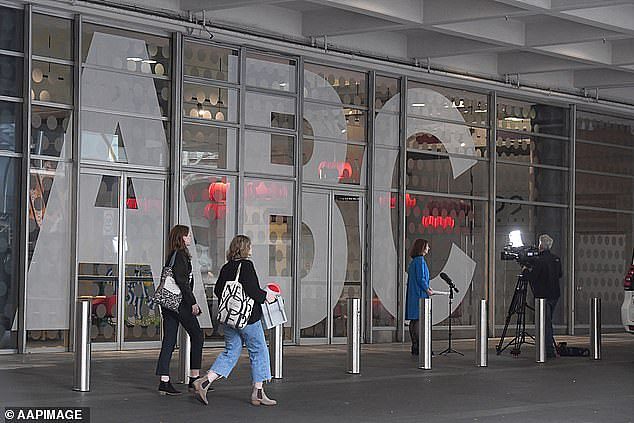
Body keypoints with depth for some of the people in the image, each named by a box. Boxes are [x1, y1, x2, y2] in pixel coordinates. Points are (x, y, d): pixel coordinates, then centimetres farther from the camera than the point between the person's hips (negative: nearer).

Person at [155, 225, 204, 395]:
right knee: (197, 335, 4)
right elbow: (182, 281, -18)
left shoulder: (173, 255, 16)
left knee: (169, 341, 5)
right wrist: (193, 302, -16)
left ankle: (164, 383, 2)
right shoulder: (180, 255, -11)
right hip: (180, 303, -9)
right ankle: (195, 378, 6)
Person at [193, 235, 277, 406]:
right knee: (258, 351, 7)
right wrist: (265, 296, -6)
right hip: (248, 317, -7)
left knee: (231, 352, 12)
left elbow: (217, 290, 12)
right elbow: (251, 289, -22)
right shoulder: (246, 265, -13)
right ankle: (258, 393, 10)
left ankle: (205, 381, -5)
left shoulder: (226, 268, 8)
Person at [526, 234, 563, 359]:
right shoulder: (556, 259, 8)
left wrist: (527, 269, 5)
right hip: (554, 295, 8)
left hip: (543, 295, -7)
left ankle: (549, 351, -7)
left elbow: (532, 277, -16)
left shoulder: (539, 260, -16)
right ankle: (550, 349, 19)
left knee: (545, 323, -5)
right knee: (548, 322, 16)